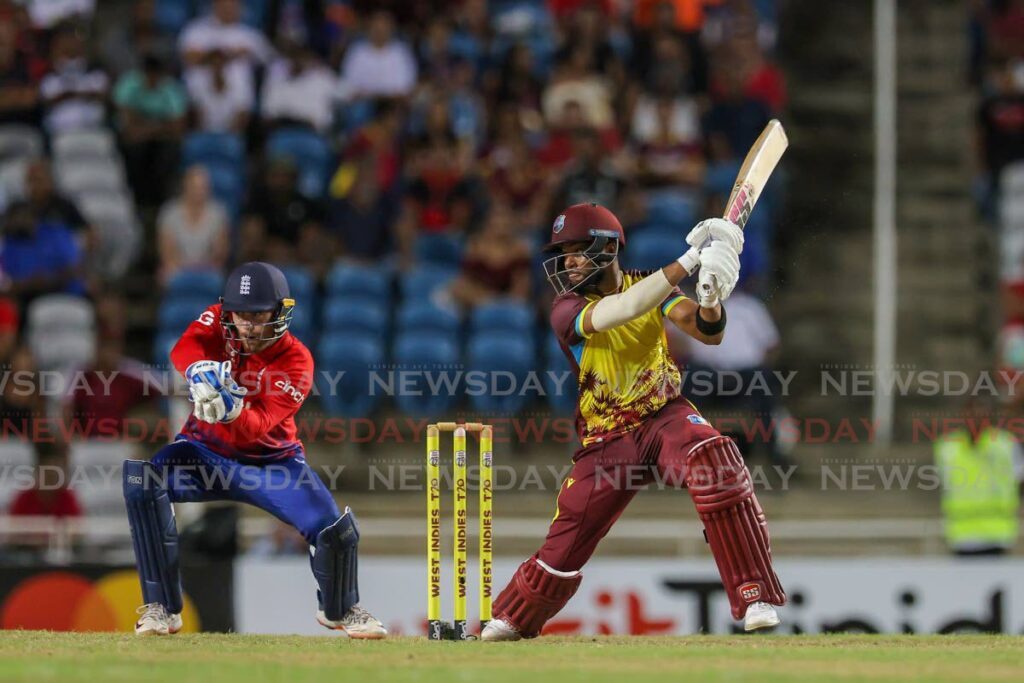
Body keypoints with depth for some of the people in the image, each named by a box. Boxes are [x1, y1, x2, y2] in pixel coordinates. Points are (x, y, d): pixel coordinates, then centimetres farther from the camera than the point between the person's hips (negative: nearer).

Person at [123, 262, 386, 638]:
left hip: (272, 460, -1)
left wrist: (232, 411, -56)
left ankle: (340, 609, 20)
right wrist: (199, 370, -55)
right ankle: (161, 607, -20)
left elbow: (258, 425, -33)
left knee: (336, 531, -18)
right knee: (142, 481, -29)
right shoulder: (218, 321, -11)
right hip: (206, 452, 1)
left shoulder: (296, 361, -20)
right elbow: (183, 348, -32)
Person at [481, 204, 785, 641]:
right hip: (607, 440, 0)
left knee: (712, 458, -32)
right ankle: (512, 620, 33)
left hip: (665, 414, 0)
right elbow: (621, 309, -33)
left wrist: (711, 299, -41)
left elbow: (707, 333, -17)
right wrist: (687, 262, -41)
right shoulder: (567, 310, -13)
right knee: (565, 544, 1)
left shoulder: (649, 286, -4)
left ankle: (755, 599, -30)